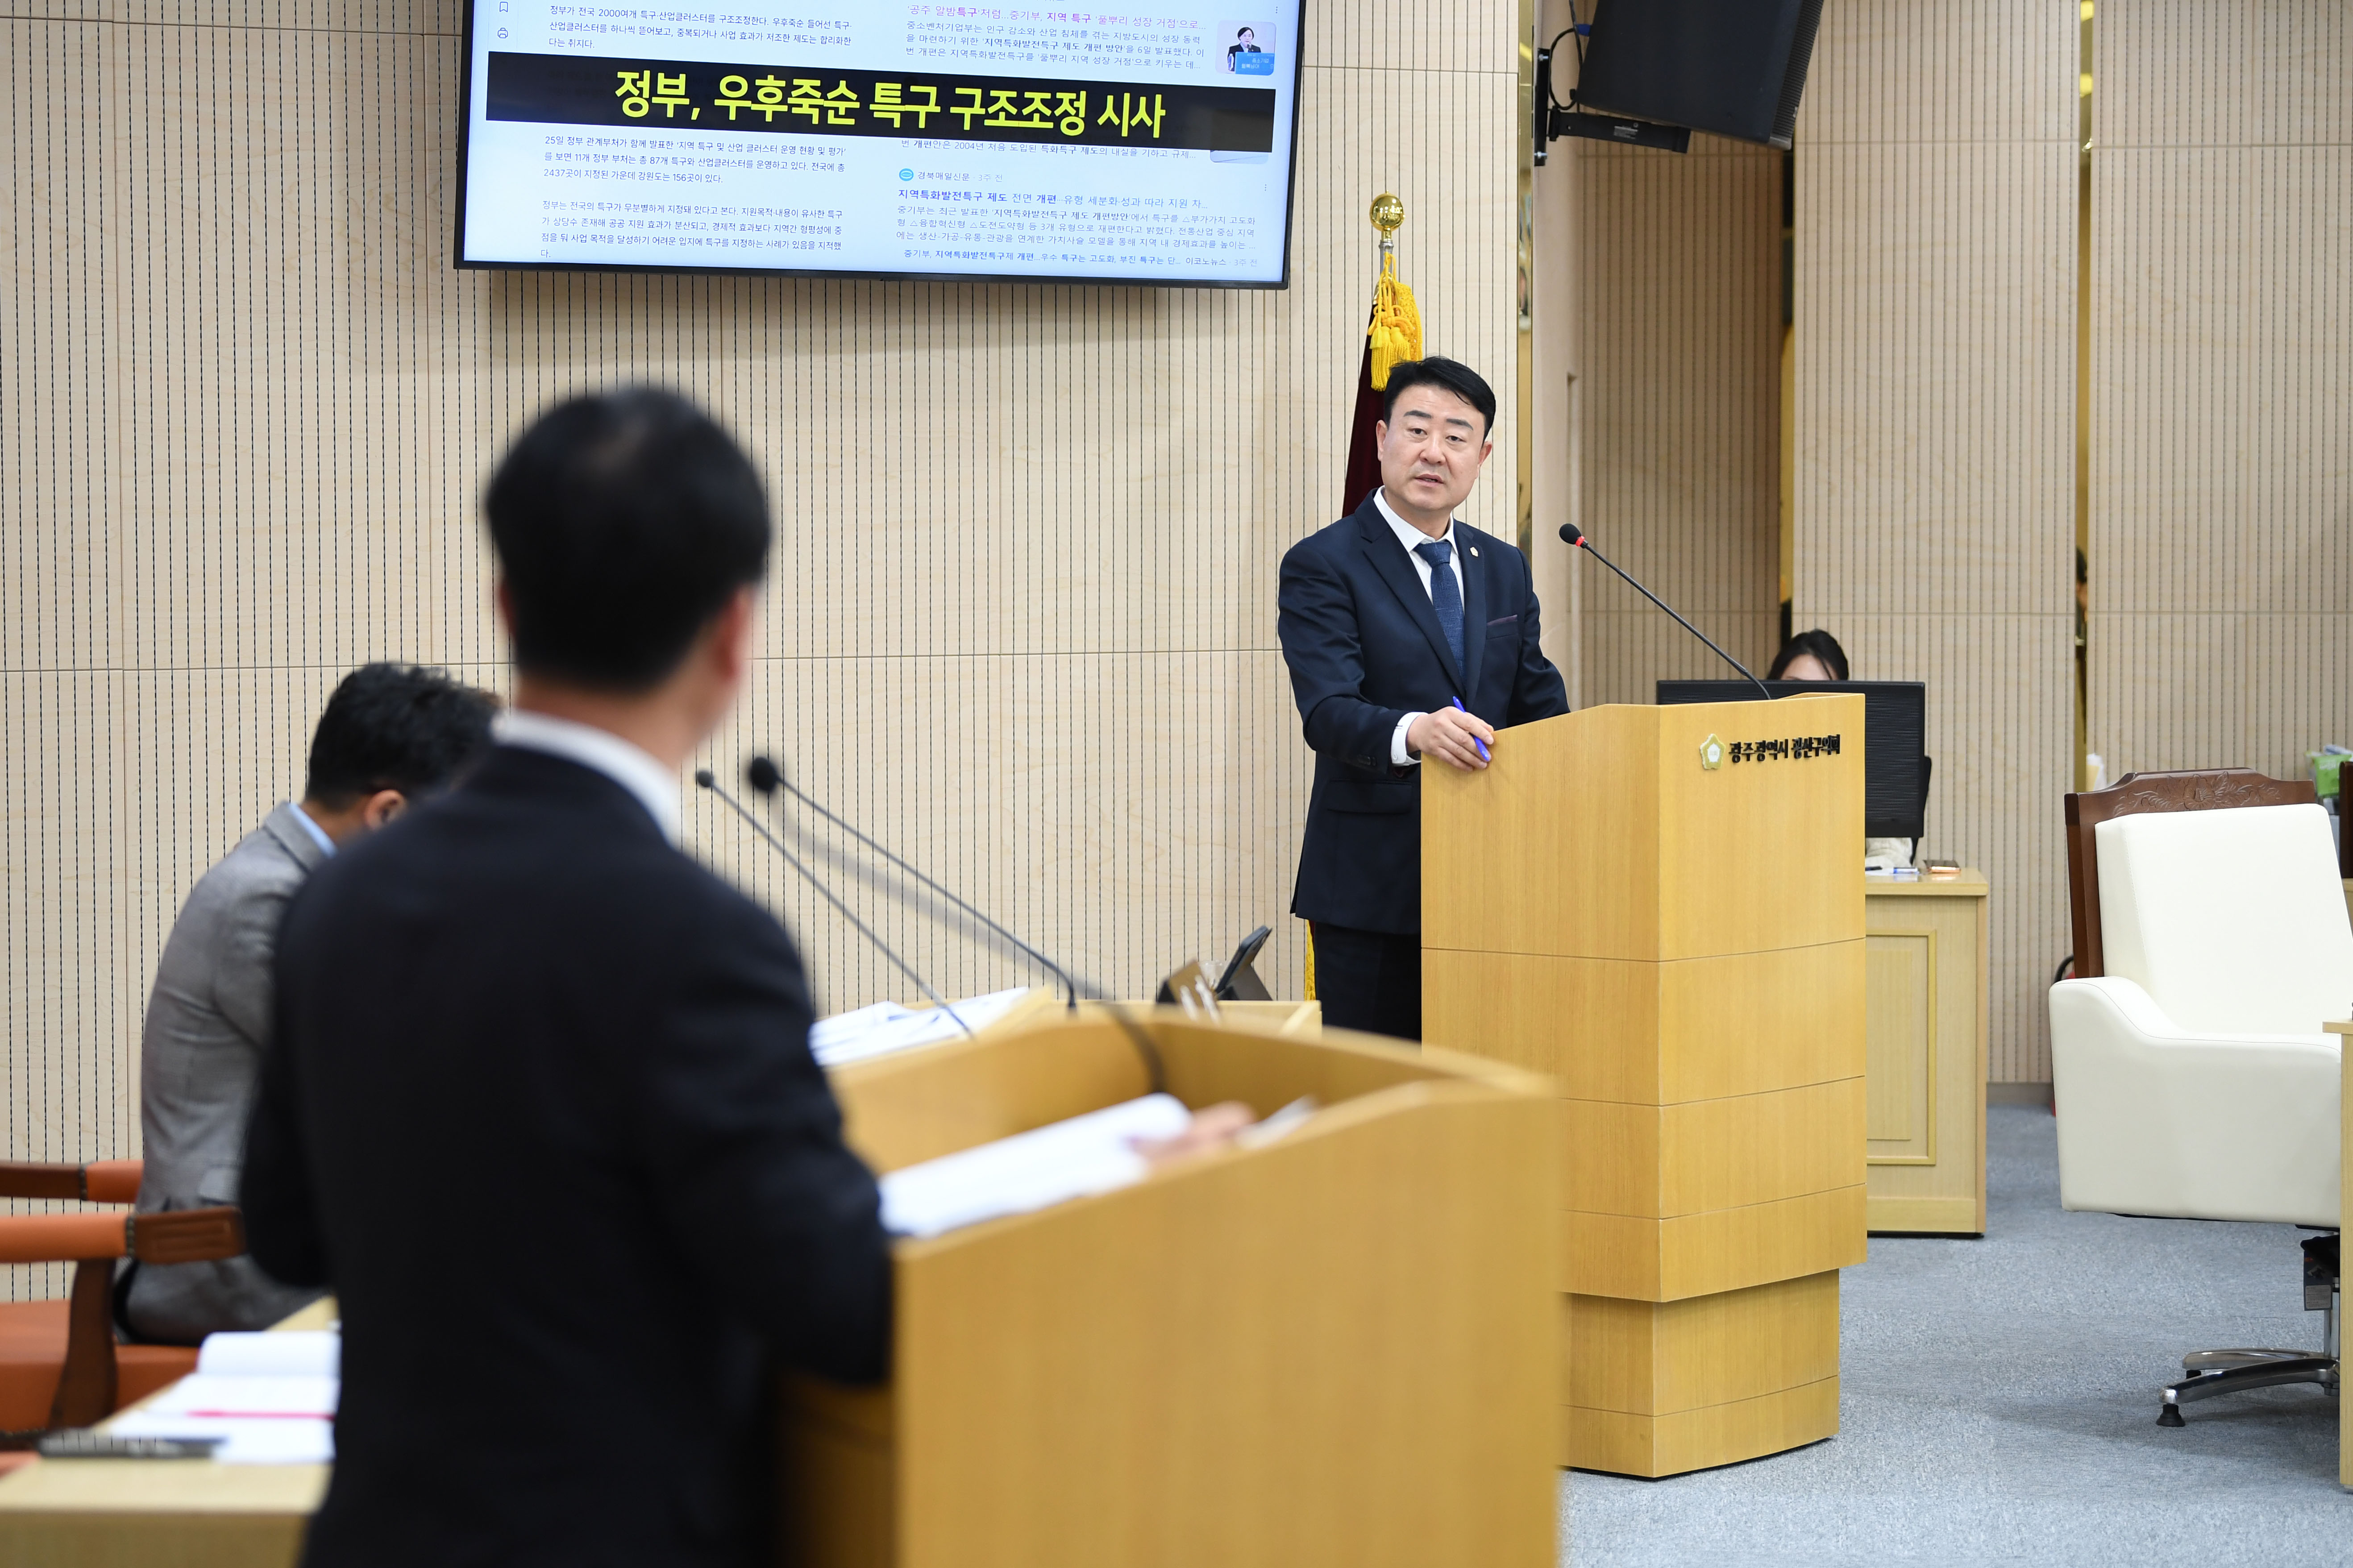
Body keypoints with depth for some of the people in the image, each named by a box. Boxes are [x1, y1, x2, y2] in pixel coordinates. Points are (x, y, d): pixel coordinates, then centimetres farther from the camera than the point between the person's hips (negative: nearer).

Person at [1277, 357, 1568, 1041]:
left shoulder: (1504, 569, 16)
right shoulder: (1322, 566, -5)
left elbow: (1541, 705, 16)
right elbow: (1327, 711, -18)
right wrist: (1412, 732, -39)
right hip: (1373, 886, -5)